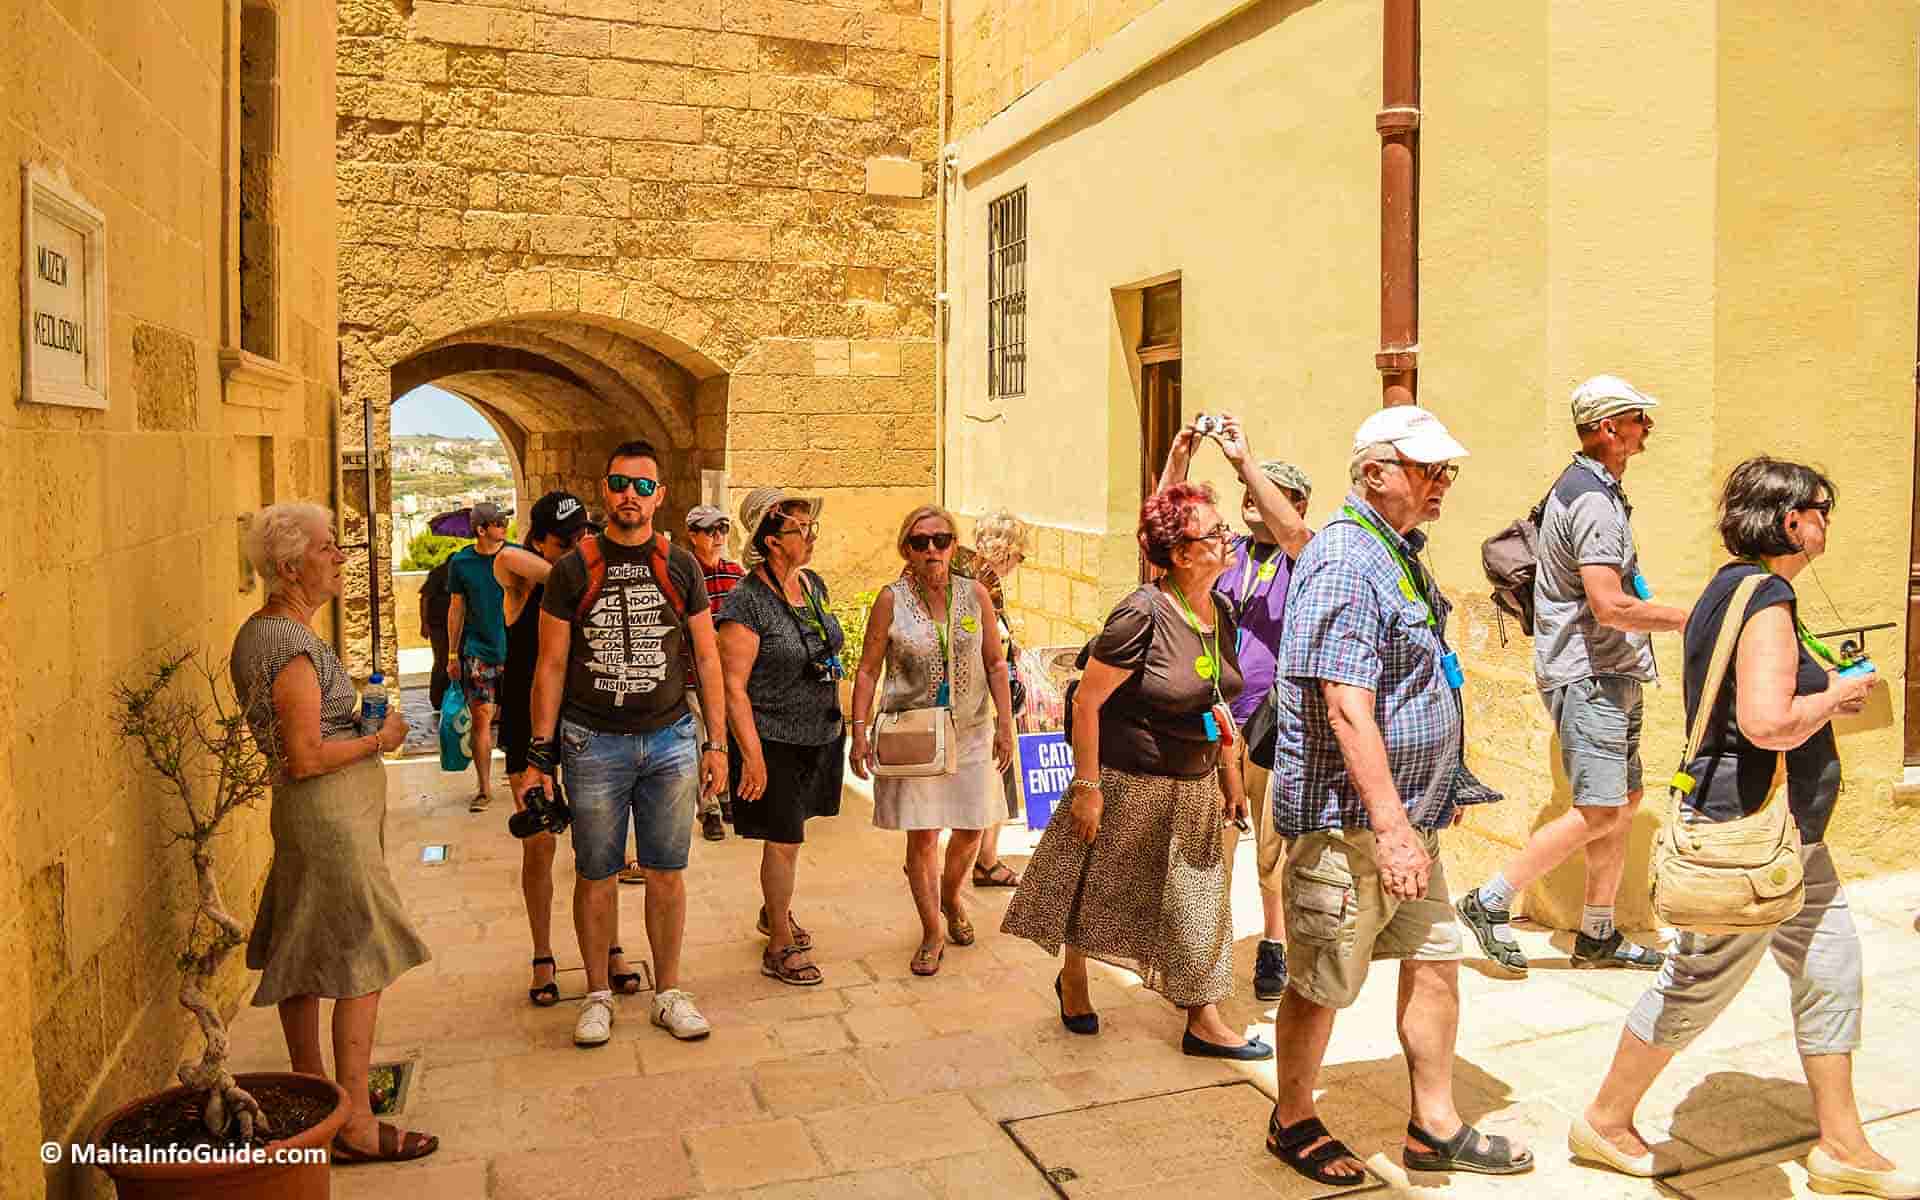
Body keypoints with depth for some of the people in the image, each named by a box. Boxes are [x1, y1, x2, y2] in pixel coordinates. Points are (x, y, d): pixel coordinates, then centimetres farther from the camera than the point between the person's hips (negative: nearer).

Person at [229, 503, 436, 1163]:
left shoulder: (262, 630, 12)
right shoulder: (293, 645, -21)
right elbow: (307, 757, -24)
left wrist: (361, 726, 10)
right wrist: (378, 740, -12)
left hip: (302, 812, 11)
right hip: (330, 816, -11)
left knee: (302, 959, 18)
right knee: (361, 967, -4)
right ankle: (355, 1126, 2)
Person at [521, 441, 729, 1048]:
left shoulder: (680, 567, 4)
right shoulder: (573, 570, -1)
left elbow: (707, 657, 7)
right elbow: (551, 666, 1)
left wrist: (717, 742, 3)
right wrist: (539, 756, -3)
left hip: (670, 740, 1)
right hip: (592, 743, -1)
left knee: (667, 873, 9)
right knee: (595, 874, 7)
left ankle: (669, 992, 23)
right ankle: (598, 995, 24)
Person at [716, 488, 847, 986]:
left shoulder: (814, 584, 5)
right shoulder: (746, 602, -18)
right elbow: (732, 686, -18)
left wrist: (840, 719, 16)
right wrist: (751, 754, -21)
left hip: (820, 734, 7)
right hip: (774, 739, -7)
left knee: (789, 833, 21)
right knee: (784, 840, 1)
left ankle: (774, 912, 43)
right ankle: (780, 946, 18)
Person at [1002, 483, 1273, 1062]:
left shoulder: (1220, 612, 1)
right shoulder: (1143, 615, -22)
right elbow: (1086, 702, -19)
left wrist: (1230, 776, 13)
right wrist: (1086, 786, -19)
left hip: (1194, 787, 7)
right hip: (1129, 785, -6)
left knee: (1197, 902, 11)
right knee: (1096, 892, 12)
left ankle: (1204, 1021, 23)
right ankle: (1072, 983, 38)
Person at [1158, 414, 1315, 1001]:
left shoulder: (1304, 556, -1)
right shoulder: (1228, 552, 11)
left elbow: (1289, 529, -23)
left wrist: (1244, 458, -25)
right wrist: (1178, 458, -10)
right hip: (1211, 721, 3)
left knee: (1276, 847, 4)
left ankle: (1275, 948, 21)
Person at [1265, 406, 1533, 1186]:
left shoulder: (1402, 553, 14)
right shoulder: (1344, 560, -19)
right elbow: (1347, 708, -25)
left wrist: (1426, 803, 25)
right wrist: (1389, 824, -25)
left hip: (1407, 811, 10)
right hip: (1347, 819, -10)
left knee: (1435, 960, 15)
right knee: (1320, 984, 6)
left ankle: (1434, 1126, 30)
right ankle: (1292, 1123, 25)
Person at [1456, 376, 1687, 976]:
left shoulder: (1584, 488, 17)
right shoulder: (1592, 500, -17)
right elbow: (1610, 606, -25)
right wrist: (1688, 618, -15)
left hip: (1611, 675, 11)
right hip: (1589, 675, -11)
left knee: (1624, 800, 13)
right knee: (1600, 810, -12)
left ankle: (1597, 935, 21)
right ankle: (1491, 902, -2)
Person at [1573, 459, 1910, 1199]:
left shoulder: (1733, 588, 11)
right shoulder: (1766, 598, -21)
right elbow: (1768, 721, -31)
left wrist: (1825, 691, 12)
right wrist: (1837, 694, -13)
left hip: (1785, 835, 10)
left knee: (1830, 974, 16)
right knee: (1697, 985, 3)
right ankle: (1605, 1123, 19)